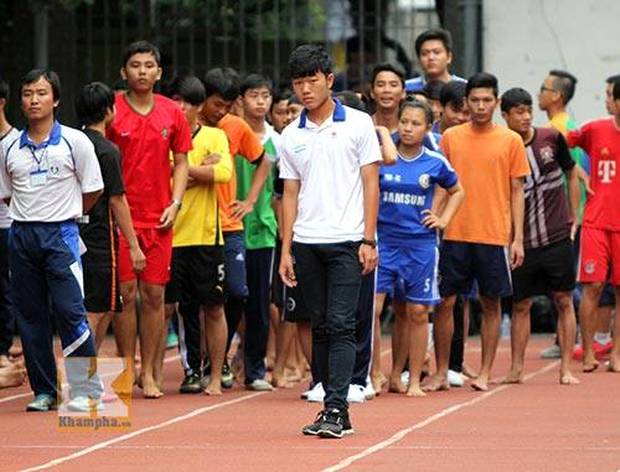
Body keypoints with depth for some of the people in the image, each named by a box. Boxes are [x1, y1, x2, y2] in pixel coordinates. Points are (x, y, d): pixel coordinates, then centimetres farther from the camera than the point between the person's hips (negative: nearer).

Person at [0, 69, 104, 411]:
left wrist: (63, 215, 8)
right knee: (30, 316, 4)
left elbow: (92, 190, 4)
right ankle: (43, 391, 11)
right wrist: (28, 216, 12)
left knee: (70, 312, -12)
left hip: (60, 234, -4)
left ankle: (87, 389, -7)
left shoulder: (75, 142, -2)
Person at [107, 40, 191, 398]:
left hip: (159, 218, 2)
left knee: (154, 295, 2)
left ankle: (149, 373, 9)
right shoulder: (112, 111, -2)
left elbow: (181, 162, 13)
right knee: (126, 294, -3)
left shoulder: (172, 113, 7)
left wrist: (175, 203, 0)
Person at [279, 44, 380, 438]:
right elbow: (291, 195, 14)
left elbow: (371, 183, 0)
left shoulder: (358, 124, 2)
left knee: (341, 325, -12)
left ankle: (336, 409, -16)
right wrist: (286, 251, 8)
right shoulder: (291, 136, 12)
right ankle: (336, 412, 11)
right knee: (321, 328, 6)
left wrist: (368, 240, -6)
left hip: (347, 241, -4)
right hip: (306, 243, 4)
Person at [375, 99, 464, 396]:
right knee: (371, 308, -11)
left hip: (420, 244, 2)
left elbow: (457, 192, 20)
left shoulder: (435, 162, 3)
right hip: (383, 240, -1)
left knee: (418, 313, 5)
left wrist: (444, 220, 9)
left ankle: (413, 380, 15)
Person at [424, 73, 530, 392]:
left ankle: (485, 374, 11)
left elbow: (517, 192, 4)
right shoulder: (450, 137, 6)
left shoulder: (511, 141, 3)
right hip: (455, 234, 1)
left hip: (495, 236, -1)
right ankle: (441, 374, 8)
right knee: (444, 302, 0)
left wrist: (517, 238, -1)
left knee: (491, 304, 4)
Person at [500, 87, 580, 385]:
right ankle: (516, 369, 12)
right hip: (523, 243, -1)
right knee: (520, 305, 4)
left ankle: (566, 368, 7)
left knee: (564, 301, 3)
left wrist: (574, 217, 8)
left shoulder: (551, 139, -1)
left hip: (558, 237, 1)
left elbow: (571, 175, 13)